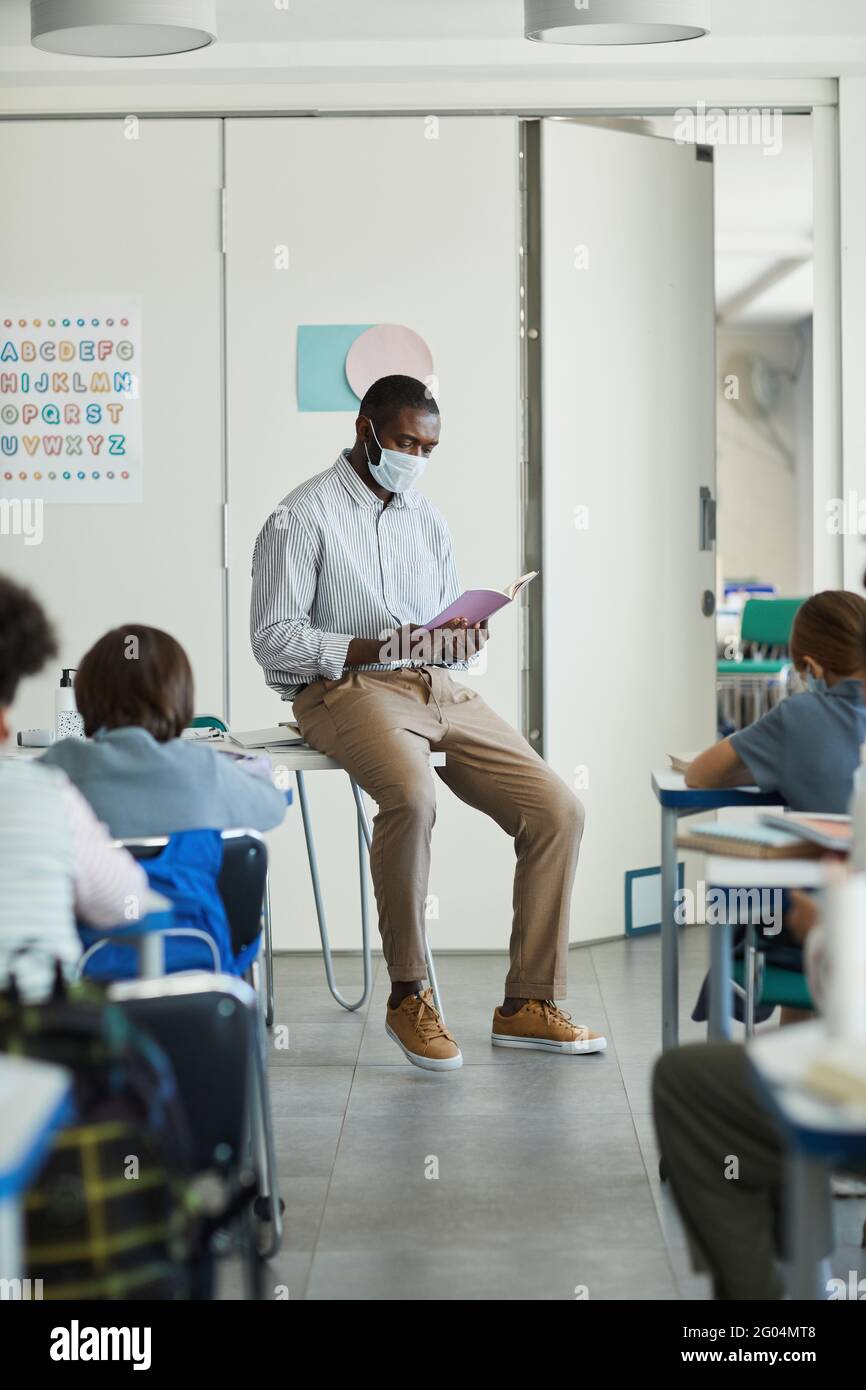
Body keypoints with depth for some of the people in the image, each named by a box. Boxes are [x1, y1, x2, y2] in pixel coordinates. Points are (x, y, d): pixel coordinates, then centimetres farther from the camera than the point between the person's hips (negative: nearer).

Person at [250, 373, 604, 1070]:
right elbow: (273, 640, -8)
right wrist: (375, 647, -20)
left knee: (557, 809, -10)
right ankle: (409, 997, -22)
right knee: (411, 796, -37)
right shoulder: (303, 517, -1)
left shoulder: (427, 519, 20)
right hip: (345, 690, -7)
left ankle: (529, 1001, -2)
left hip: (440, 689, 7)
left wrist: (461, 641, -3)